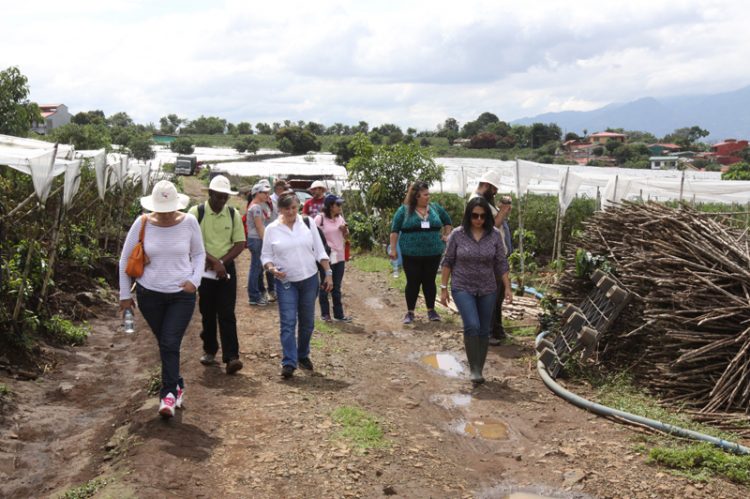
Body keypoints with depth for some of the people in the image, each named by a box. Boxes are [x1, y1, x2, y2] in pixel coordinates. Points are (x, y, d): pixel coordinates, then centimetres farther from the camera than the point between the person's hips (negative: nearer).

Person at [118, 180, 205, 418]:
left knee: (170, 344, -10)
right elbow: (125, 259, 3)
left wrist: (195, 279, -7)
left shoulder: (189, 222, -7)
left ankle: (168, 394, 0)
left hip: (182, 295, -1)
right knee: (164, 344, 13)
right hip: (149, 294, 2)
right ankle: (177, 385, 32)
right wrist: (125, 294, 4)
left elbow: (199, 254, 8)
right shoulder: (142, 223, -7)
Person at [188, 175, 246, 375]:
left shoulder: (233, 214, 1)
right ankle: (210, 351, 26)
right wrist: (213, 260, -19)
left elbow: (240, 243, -1)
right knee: (207, 313, 10)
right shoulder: (196, 212, -6)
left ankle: (231, 357, -8)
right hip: (203, 270, 0)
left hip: (226, 270, 1)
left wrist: (221, 262, -12)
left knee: (227, 314, -5)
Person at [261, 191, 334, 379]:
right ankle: (289, 362, -5)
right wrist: (272, 268, -19)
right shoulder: (272, 229, -3)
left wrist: (328, 273, 1)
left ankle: (303, 355, 29)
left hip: (310, 279, 2)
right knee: (288, 322, -8)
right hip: (285, 282, -2)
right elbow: (265, 256, 2)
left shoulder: (307, 223, 1)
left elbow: (320, 251, 5)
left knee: (307, 321, 11)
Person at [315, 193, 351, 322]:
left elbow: (346, 236, 14)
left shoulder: (340, 218, 7)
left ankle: (338, 314, 18)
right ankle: (325, 313, 19)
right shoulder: (320, 218, -12)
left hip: (339, 257, 6)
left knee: (336, 288, 12)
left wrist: (345, 230, -6)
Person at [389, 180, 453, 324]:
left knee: (429, 282, 9)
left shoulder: (435, 208, 6)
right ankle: (410, 312, 15)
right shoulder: (404, 210, -3)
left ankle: (431, 310, 22)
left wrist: (446, 235, 9)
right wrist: (393, 249, -5)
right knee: (413, 283, 4)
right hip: (411, 254, -2)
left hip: (433, 254, 2)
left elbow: (448, 222, 21)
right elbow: (395, 230, 0)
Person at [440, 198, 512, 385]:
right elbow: (447, 262, -1)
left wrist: (507, 287, -2)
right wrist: (444, 288, -2)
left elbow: (501, 263, 2)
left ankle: (479, 369, 19)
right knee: (472, 326, -18)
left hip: (487, 290, 3)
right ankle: (474, 368, -6)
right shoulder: (457, 234, -7)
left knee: (484, 331, 7)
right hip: (463, 288, -3)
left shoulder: (495, 235, -2)